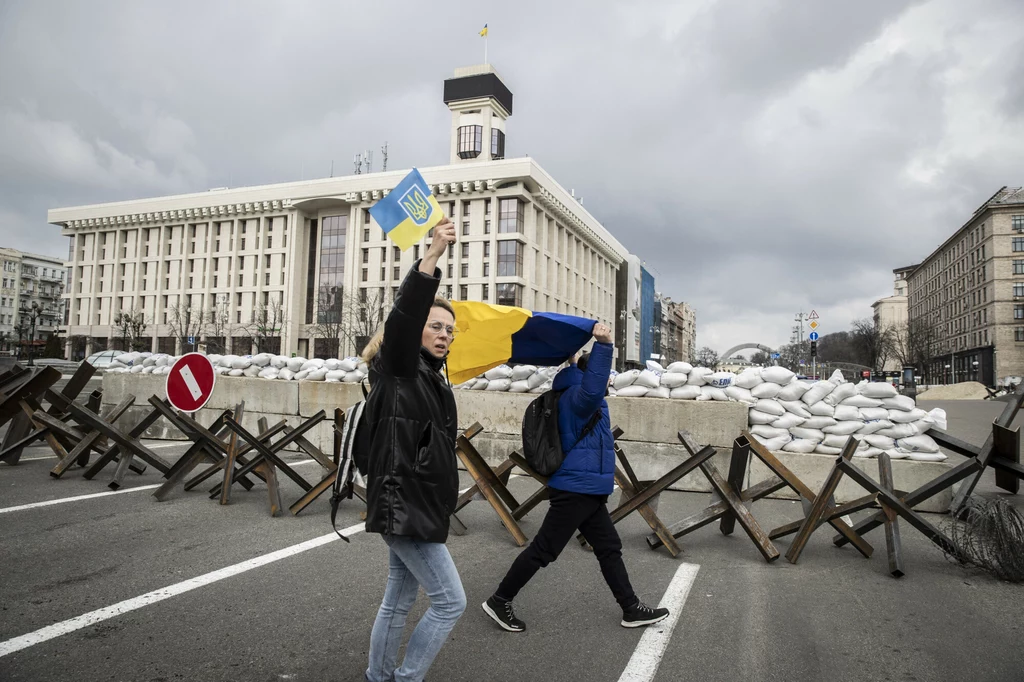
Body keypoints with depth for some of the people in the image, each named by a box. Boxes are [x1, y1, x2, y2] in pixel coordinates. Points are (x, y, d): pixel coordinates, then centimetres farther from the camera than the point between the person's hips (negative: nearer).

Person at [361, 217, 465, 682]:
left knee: (398, 600, 18)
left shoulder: (431, 379, 14)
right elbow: (403, 316, -30)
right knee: (449, 602, -3)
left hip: (418, 504, 9)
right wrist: (432, 255, -38)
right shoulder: (397, 370, -10)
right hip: (402, 505, -9)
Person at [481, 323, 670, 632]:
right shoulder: (576, 396, -17)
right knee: (543, 550, -1)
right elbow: (592, 387, -40)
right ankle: (499, 601, 11)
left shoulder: (580, 398, 16)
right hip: (575, 489, -11)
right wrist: (603, 345, -45)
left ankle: (632, 609, 28)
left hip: (587, 490, 11)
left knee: (609, 548, 16)